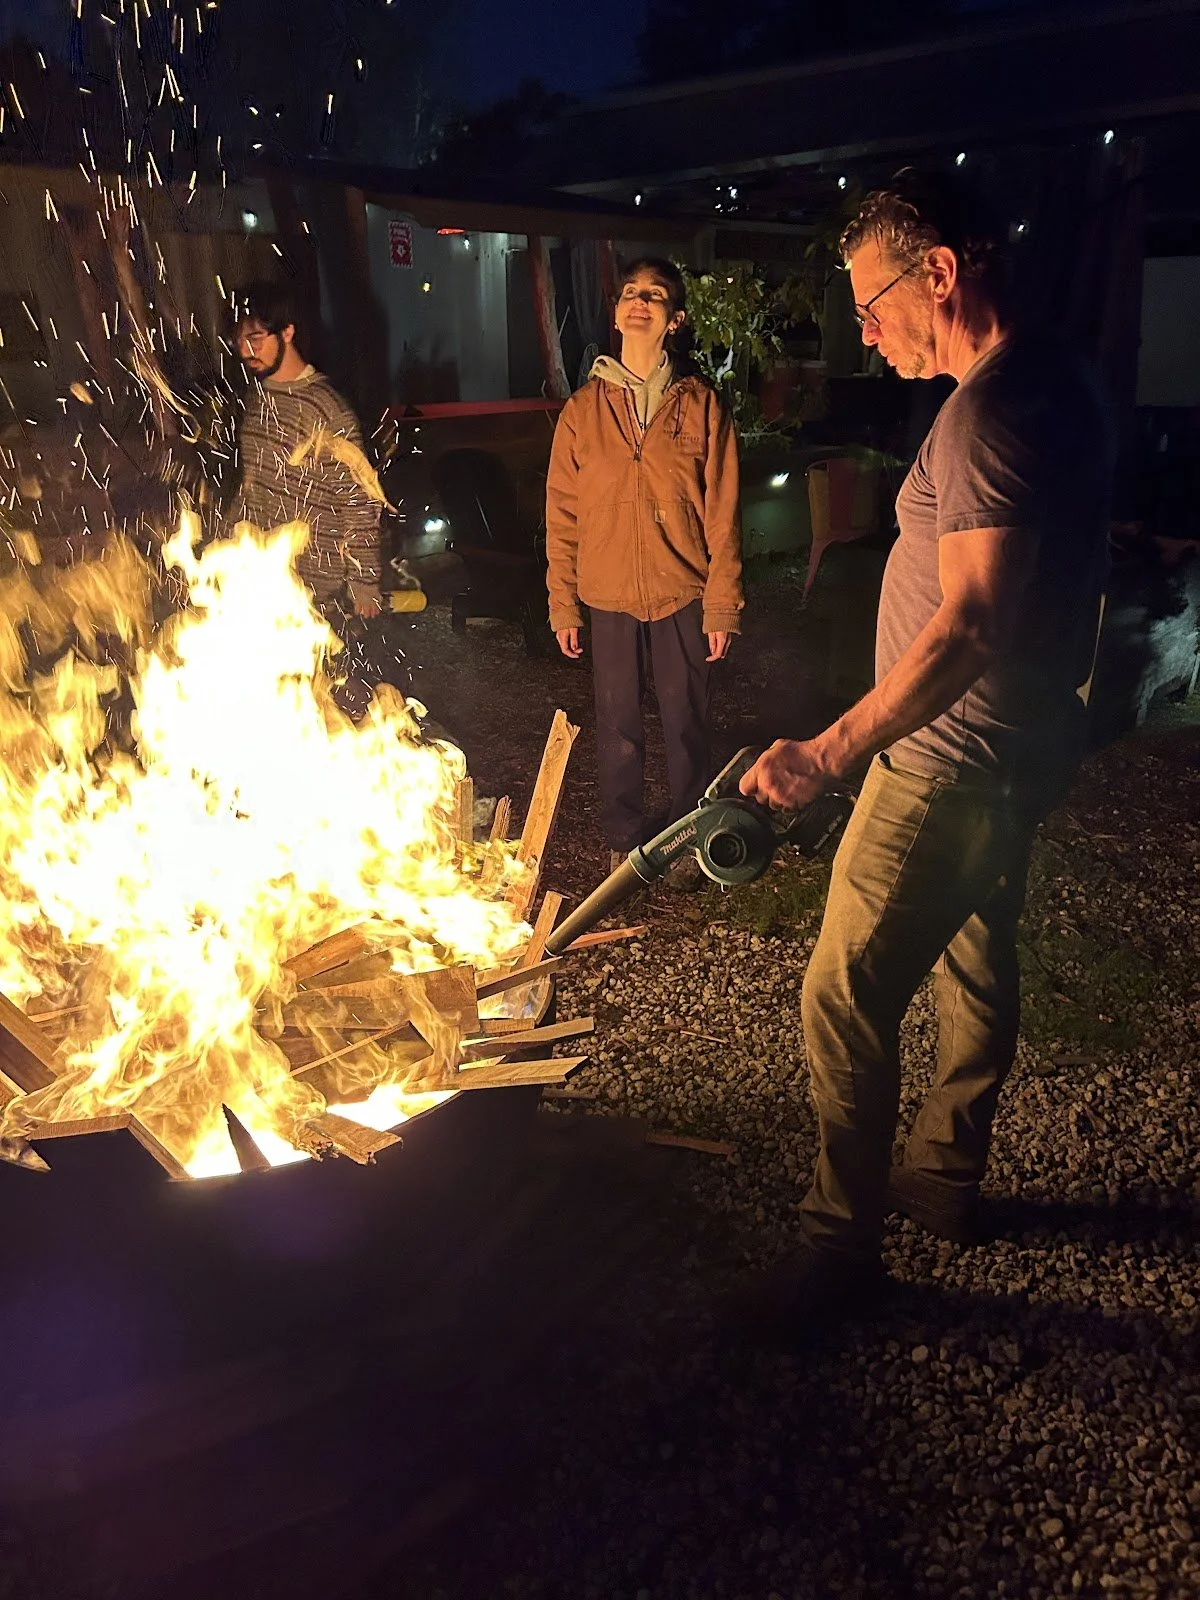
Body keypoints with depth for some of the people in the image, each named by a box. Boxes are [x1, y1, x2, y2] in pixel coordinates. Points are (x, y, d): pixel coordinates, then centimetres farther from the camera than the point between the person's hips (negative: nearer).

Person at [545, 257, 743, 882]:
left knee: (686, 725, 9)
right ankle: (624, 838, 28)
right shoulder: (582, 410, 3)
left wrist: (722, 605, -5)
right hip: (608, 600, 1)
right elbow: (562, 515, 4)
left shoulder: (701, 406, -1)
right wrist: (563, 604, 2)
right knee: (618, 728, 10)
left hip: (683, 597, -1)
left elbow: (722, 515, -2)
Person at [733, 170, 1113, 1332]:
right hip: (1016, 747, 11)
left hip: (951, 760, -11)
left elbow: (970, 624, -31)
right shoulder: (1059, 384, 11)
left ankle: (842, 1240, 11)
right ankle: (948, 1178, 39)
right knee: (975, 960, 20)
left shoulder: (989, 411, -21)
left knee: (846, 995, -3)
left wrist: (832, 751, -34)